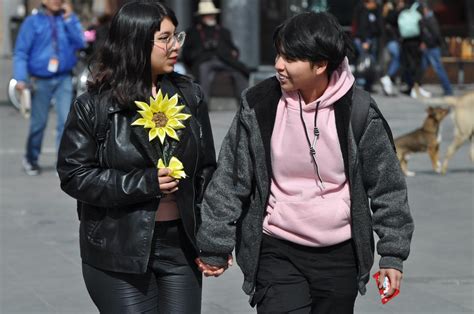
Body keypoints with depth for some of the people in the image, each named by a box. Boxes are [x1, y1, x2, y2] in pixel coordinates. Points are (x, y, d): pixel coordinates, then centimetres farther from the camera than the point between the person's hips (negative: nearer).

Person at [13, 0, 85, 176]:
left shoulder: (69, 19, 5)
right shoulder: (33, 22, -1)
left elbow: (80, 44, -6)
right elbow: (21, 52, -3)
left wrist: (69, 19, -12)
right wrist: (20, 78, -13)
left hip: (64, 79, 1)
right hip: (40, 80, -1)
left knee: (66, 120, -10)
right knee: (38, 123, 8)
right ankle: (31, 160, 28)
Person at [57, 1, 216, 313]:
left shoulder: (190, 96, 6)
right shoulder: (94, 106, -5)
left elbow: (207, 169, 11)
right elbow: (74, 175, -7)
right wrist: (144, 184, -16)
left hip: (181, 244, 4)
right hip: (120, 251, -3)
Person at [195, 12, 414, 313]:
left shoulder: (358, 110, -8)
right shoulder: (258, 106, -8)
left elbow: (387, 184, 0)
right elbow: (230, 180, -1)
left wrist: (392, 254, 0)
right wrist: (215, 247, 1)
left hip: (340, 255, 1)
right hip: (277, 254, -1)